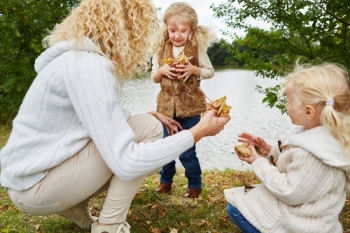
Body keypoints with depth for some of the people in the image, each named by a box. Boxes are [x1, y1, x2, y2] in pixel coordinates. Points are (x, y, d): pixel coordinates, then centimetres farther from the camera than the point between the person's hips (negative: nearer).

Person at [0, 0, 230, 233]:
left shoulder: (84, 56, 5)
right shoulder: (88, 65, -25)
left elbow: (107, 116, 17)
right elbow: (126, 163, -30)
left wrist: (151, 114, 6)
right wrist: (196, 133, -22)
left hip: (38, 170, 9)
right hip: (36, 184, -9)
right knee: (148, 128, -15)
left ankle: (72, 205, 13)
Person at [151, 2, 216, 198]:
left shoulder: (197, 49, -5)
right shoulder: (161, 49, 1)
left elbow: (210, 72, 1)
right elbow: (154, 77, 7)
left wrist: (193, 69, -17)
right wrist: (162, 70, -15)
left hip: (190, 105, -3)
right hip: (167, 105, 3)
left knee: (187, 150, 2)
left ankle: (195, 185, 23)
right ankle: (166, 181, 34)